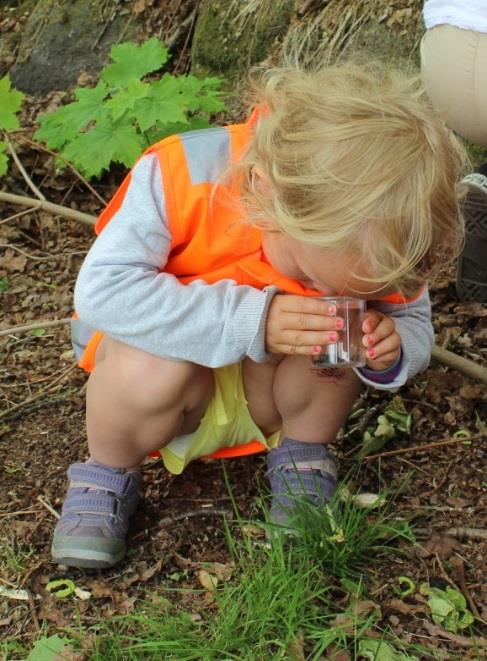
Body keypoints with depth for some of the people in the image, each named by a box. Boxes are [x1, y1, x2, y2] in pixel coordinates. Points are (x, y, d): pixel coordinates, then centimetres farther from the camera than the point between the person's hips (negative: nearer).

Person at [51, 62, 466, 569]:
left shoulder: (368, 235, -21)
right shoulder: (181, 175, -32)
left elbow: (414, 324, -7)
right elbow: (101, 288, -37)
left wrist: (390, 352, -33)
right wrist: (253, 320, -42)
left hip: (270, 392, 2)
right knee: (158, 365, -36)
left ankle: (303, 460, 0)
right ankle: (107, 477, -4)